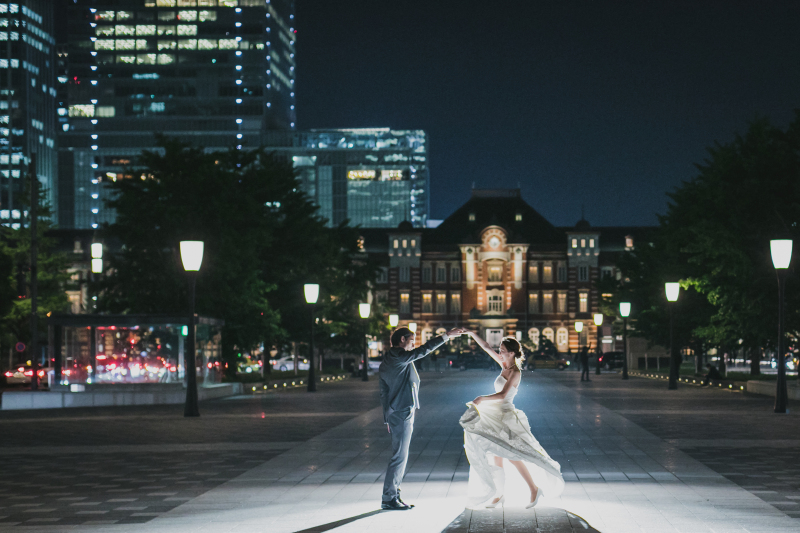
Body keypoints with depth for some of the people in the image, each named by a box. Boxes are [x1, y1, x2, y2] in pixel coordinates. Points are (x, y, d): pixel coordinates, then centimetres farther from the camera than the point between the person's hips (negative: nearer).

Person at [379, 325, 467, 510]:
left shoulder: (387, 362, 16)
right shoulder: (398, 357, -12)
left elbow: (384, 393, 18)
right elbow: (424, 350, -16)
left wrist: (387, 419, 21)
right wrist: (447, 335, -10)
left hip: (394, 414, 10)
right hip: (403, 414, -10)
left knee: (400, 456, 13)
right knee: (399, 456, -7)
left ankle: (393, 495, 16)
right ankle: (389, 498, -5)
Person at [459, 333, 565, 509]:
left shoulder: (515, 372, -16)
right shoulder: (504, 365, 7)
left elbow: (503, 394, -26)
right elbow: (486, 347, 13)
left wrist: (482, 399, -22)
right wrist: (472, 335, 9)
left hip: (507, 417, -9)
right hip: (496, 415, 9)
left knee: (512, 457, -7)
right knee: (496, 457, 9)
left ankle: (534, 490, 2)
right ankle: (500, 494, 16)